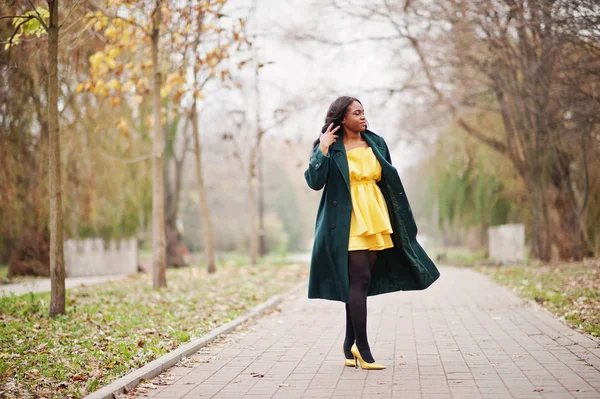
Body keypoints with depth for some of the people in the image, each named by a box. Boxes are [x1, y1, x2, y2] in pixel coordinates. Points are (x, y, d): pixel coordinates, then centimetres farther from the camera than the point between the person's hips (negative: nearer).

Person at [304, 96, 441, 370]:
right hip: (348, 222, -5)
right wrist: (322, 150, -17)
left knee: (362, 281, 8)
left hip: (375, 219, 5)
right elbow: (315, 182, -13)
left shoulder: (376, 143, 11)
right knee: (360, 279, -11)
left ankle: (350, 343, 21)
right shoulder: (330, 147, -3)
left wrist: (400, 220, 13)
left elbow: (390, 181, 16)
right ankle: (362, 349, -5)